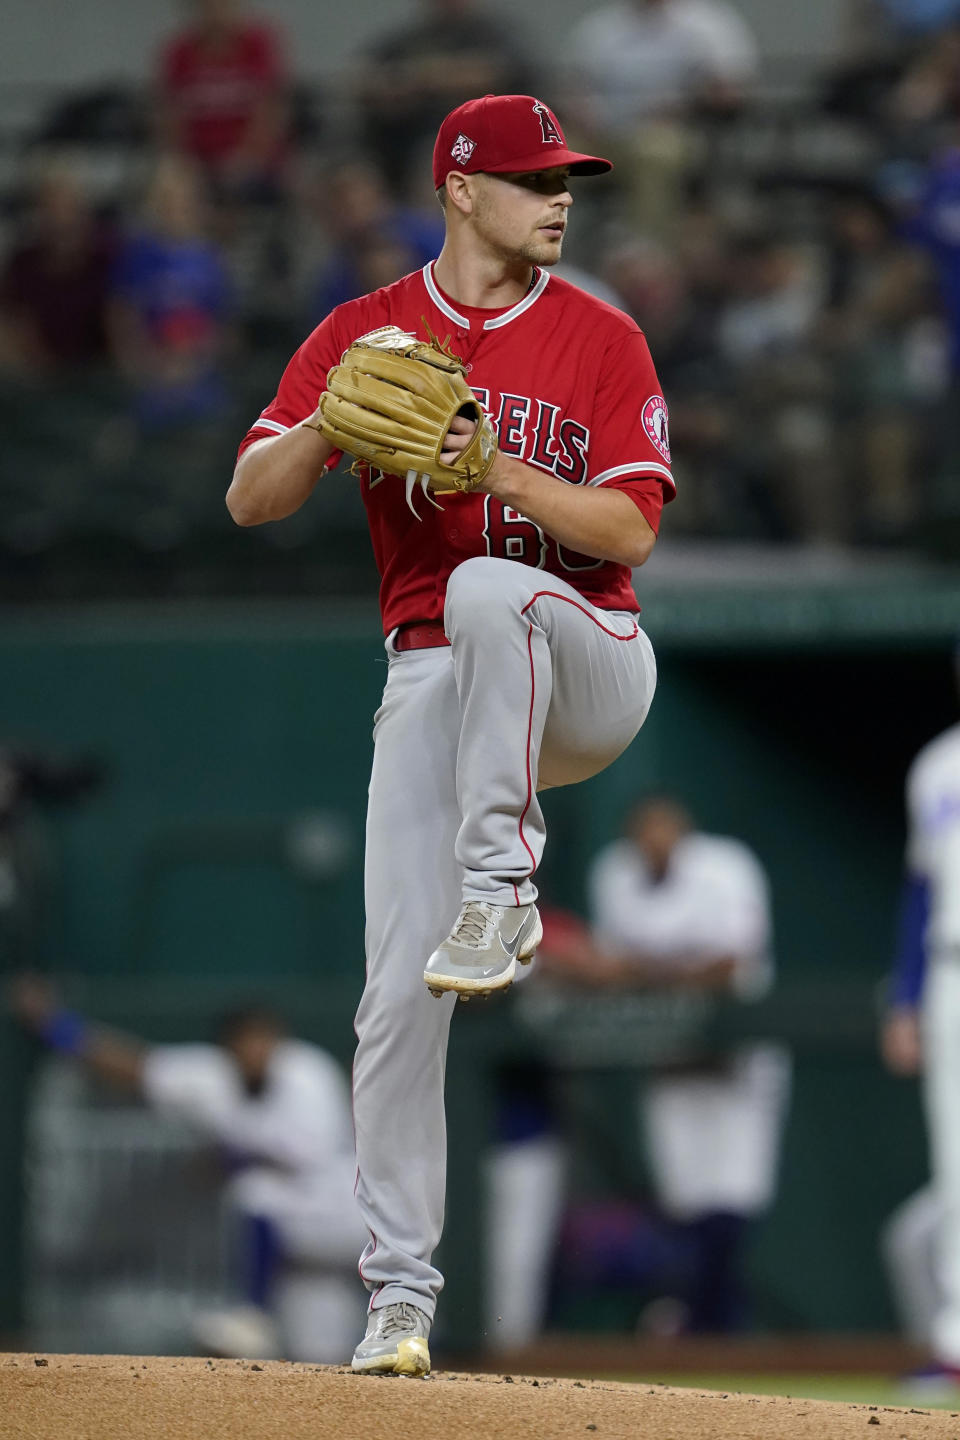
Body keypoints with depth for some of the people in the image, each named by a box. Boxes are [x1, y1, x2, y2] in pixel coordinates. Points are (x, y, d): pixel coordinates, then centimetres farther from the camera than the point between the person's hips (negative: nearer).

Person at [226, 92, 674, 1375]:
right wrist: (339, 417, -19)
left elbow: (630, 528, -7)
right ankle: (399, 1295, -2)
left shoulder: (602, 341, 3)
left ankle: (498, 884, -29)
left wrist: (493, 466, -21)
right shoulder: (364, 335, 6)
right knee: (398, 999, -8)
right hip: (432, 684, 1)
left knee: (487, 591, -38)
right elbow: (251, 500, -1)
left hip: (588, 668, -1)